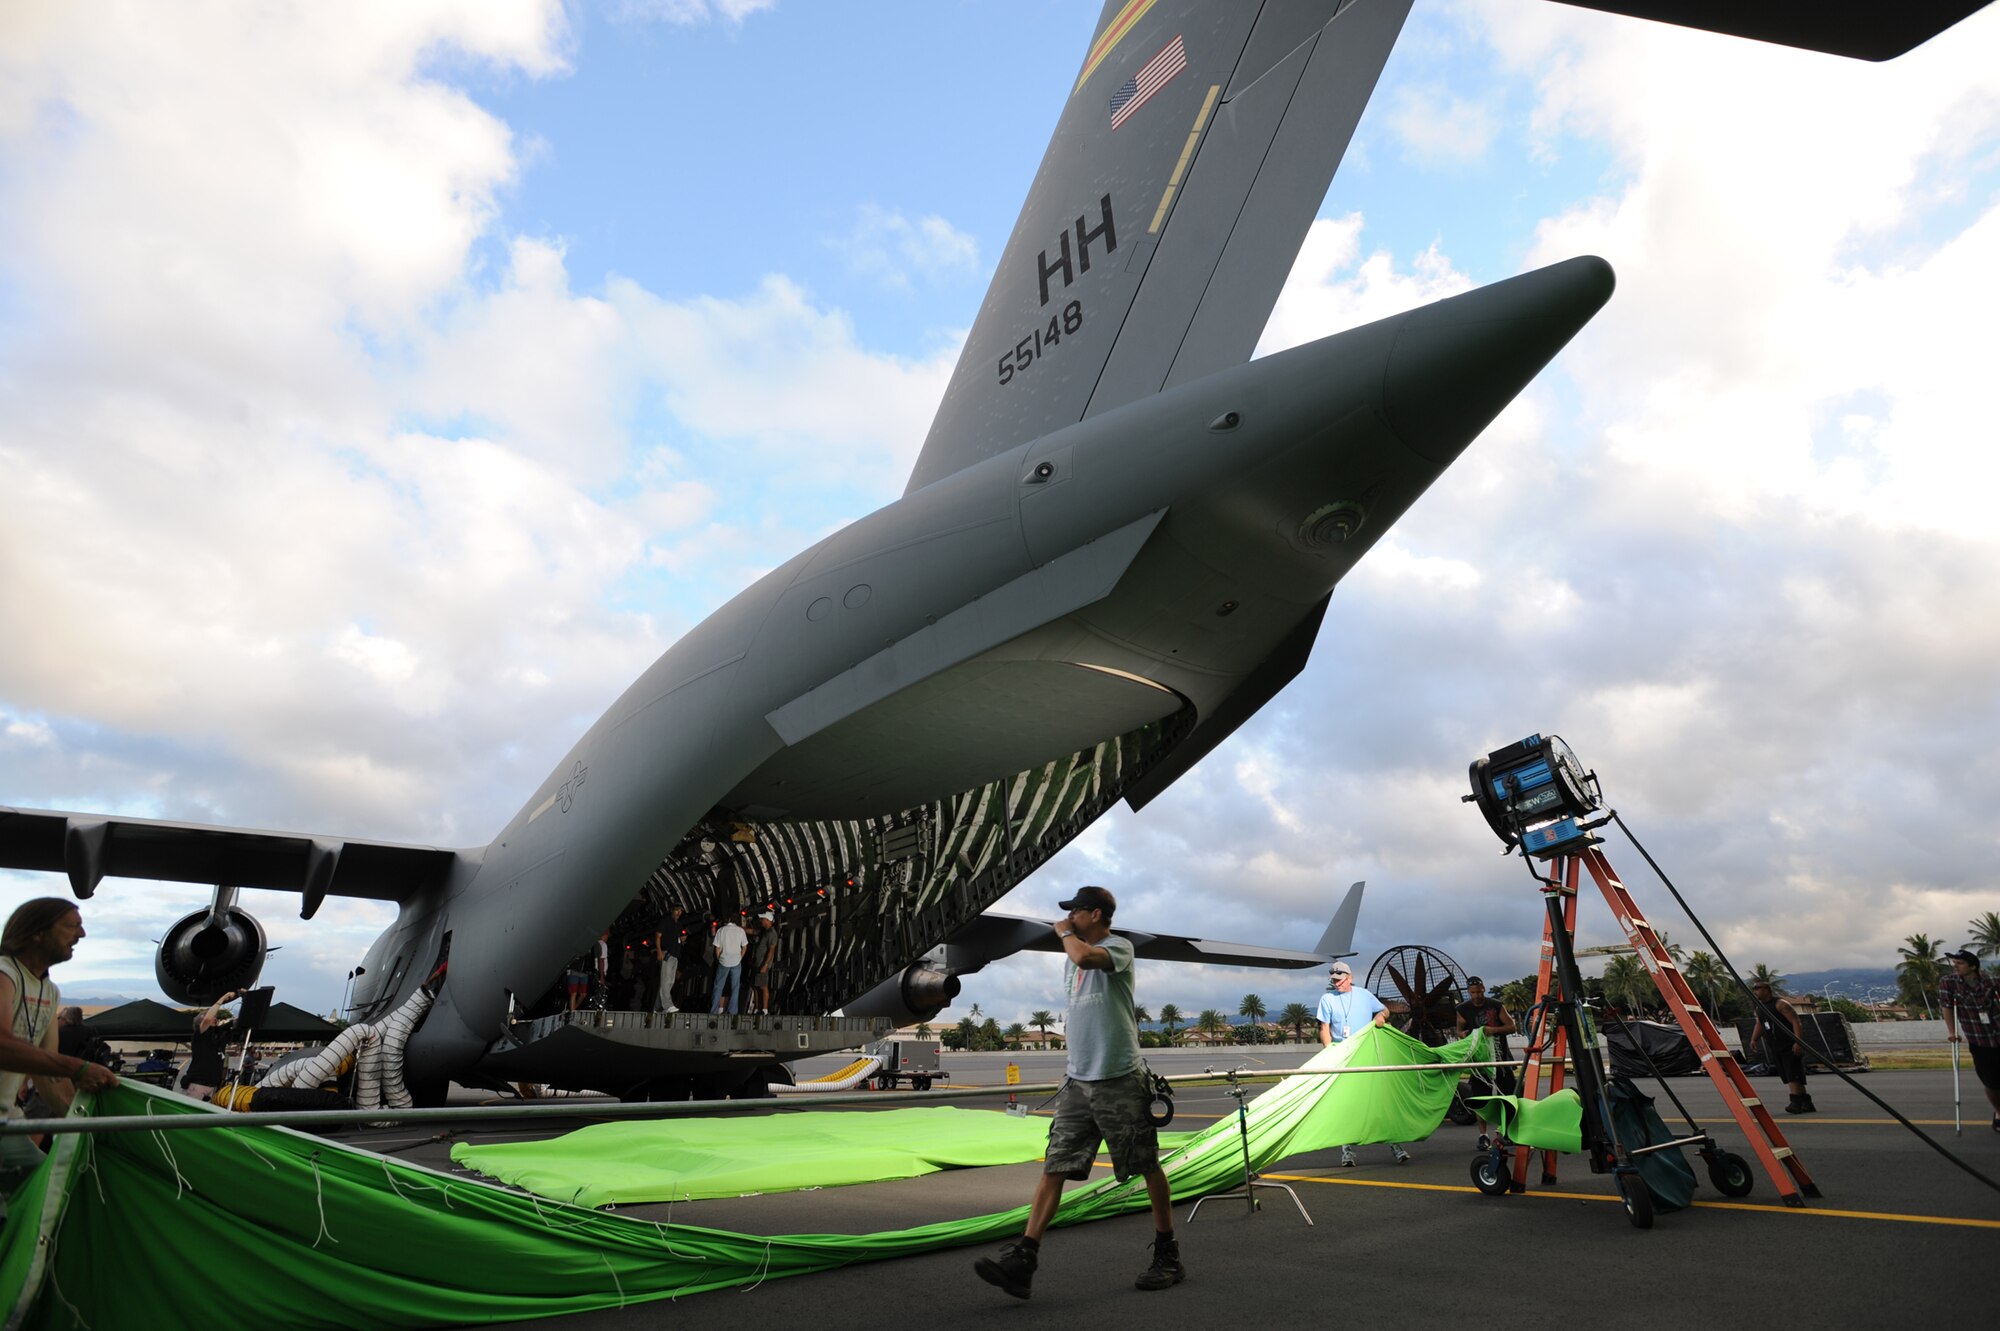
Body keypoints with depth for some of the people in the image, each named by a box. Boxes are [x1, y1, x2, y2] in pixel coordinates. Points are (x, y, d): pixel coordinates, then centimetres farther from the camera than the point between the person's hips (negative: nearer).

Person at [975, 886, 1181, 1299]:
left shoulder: (1119, 947, -10)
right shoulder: (1072, 959, 16)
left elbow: (1085, 956, -33)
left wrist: (1064, 932, -13)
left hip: (1120, 1079, -7)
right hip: (1078, 1081, 7)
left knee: (1148, 1167, 7)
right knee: (1054, 1167, -1)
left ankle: (1167, 1256, 24)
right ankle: (1022, 1261, -3)